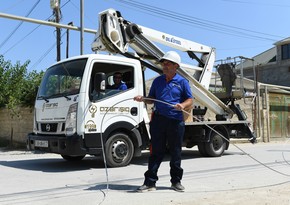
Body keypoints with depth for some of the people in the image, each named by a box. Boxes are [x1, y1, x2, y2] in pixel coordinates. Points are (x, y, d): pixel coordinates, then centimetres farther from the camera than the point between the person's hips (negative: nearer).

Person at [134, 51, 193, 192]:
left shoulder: (182, 82, 5)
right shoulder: (157, 81, 14)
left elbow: (190, 101, 3)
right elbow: (151, 99, 18)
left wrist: (182, 105, -18)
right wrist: (142, 99, -2)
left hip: (176, 121, -1)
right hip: (159, 119, 2)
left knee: (176, 153, 8)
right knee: (156, 151, 2)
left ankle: (176, 181, 22)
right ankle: (150, 182, 7)